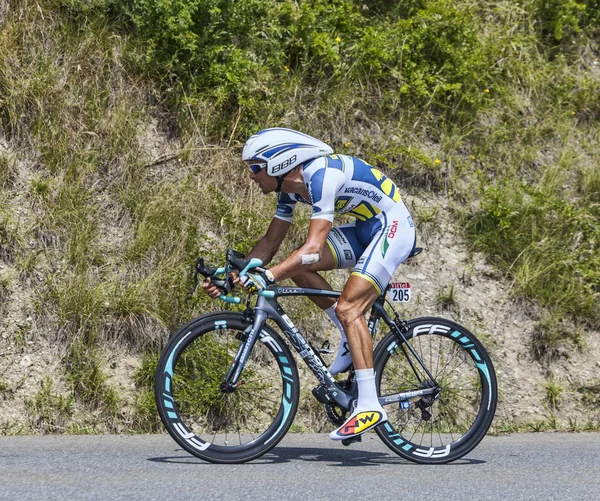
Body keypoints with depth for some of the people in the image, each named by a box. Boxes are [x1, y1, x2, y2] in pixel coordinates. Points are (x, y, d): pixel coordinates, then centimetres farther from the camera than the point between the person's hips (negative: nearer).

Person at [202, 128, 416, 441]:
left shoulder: (321, 175, -27)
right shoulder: (290, 186, 1)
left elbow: (314, 248, -35)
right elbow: (271, 242, 8)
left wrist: (268, 276, -43)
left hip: (393, 226, -9)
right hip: (366, 227, 9)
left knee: (347, 307, -21)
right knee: (297, 265, -4)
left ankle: (369, 405, -22)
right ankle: (352, 339, 5)